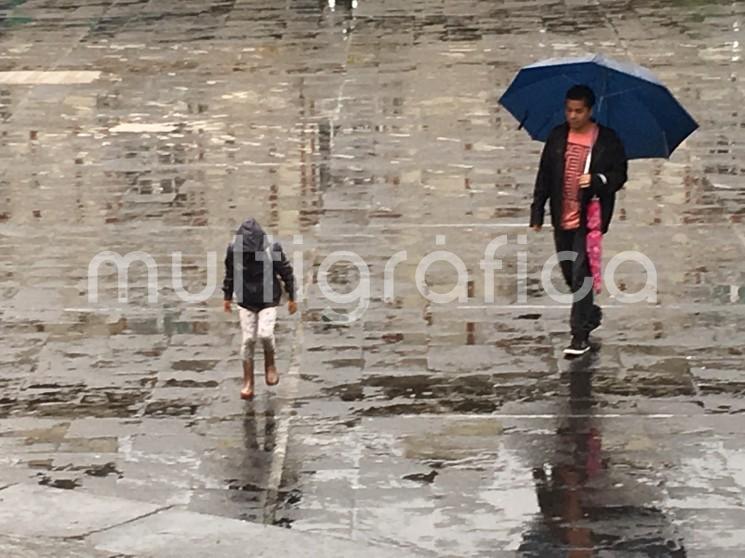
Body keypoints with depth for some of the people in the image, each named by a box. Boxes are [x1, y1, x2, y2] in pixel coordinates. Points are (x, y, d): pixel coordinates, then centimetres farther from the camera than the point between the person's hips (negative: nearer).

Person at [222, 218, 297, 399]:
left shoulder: (272, 250, -19)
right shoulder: (234, 249, -13)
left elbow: (287, 273, -5)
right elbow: (230, 274, 6)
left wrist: (292, 297, 1)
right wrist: (227, 296, 14)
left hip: (268, 301, -2)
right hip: (245, 302, 2)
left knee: (265, 333, -20)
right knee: (248, 340, -1)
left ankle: (270, 364, 11)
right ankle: (248, 383, 9)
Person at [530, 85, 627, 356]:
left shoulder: (607, 140, -4)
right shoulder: (557, 136, 6)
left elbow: (619, 175, -2)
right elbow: (544, 176, 9)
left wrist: (597, 180, -22)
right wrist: (537, 212, 6)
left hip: (588, 219, -5)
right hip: (562, 219, 5)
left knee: (580, 274, -10)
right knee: (569, 274, 15)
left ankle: (580, 336, -7)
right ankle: (590, 313, 40)